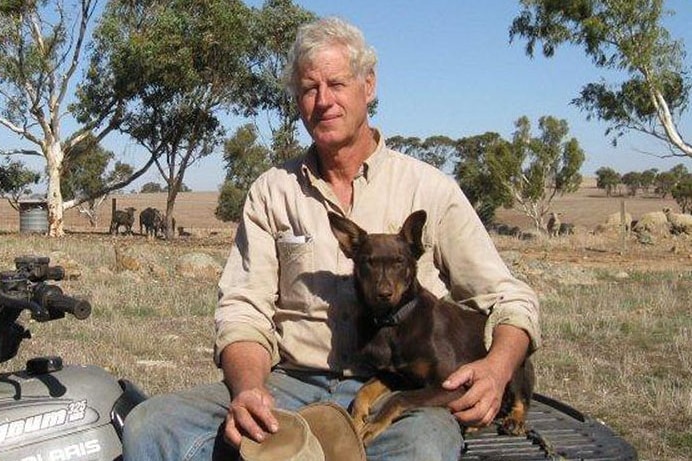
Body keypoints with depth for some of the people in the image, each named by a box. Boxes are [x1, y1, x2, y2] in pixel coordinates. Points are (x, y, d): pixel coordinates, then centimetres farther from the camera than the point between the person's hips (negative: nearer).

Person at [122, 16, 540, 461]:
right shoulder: (271, 191, 12)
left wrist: (496, 368, -16)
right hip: (291, 383, 2)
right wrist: (248, 388, -15)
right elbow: (243, 309, 6)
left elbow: (510, 298, 6)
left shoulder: (429, 189, 6)